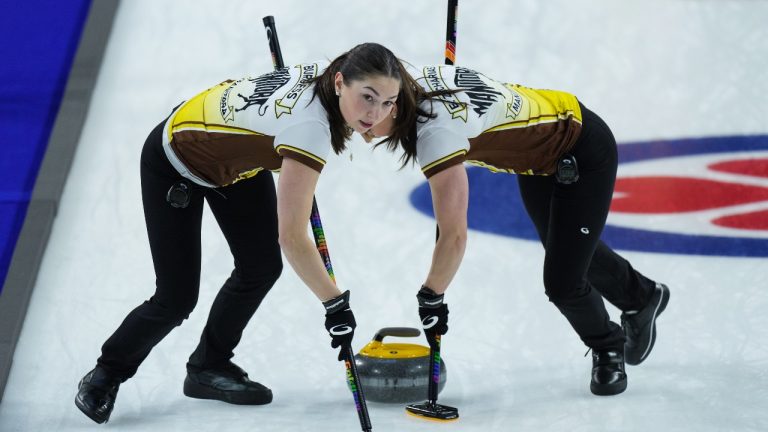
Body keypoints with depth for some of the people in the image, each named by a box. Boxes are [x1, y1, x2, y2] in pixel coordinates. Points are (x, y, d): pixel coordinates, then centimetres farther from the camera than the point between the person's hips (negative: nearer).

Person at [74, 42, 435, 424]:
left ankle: (209, 366, 23)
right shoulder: (310, 125, -41)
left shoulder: (328, 72, -21)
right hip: (174, 165, -8)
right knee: (177, 299, -5)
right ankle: (106, 375, 20)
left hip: (234, 152, 8)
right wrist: (336, 305, -33)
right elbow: (291, 237, -39)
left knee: (261, 267, 3)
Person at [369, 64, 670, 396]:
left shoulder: (436, 131, -39)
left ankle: (608, 349, 24)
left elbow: (454, 237, -38)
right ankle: (642, 297, 55)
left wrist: (430, 299, -28)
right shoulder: (413, 79, -16)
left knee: (561, 283, -8)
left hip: (584, 156, -9)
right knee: (569, 249, 28)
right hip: (539, 150, 9)